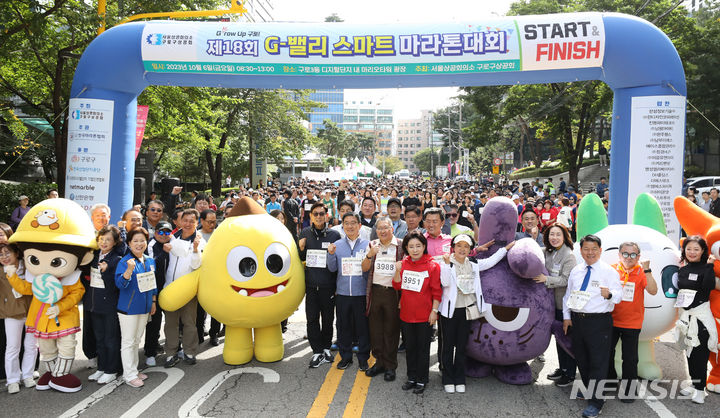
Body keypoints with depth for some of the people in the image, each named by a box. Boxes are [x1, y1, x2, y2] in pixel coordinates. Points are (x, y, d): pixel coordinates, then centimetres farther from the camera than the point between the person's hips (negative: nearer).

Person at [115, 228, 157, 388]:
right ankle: (129, 375, 11)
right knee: (128, 341, 2)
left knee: (137, 340, 17)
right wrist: (129, 269, -40)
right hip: (128, 307, -7)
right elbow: (120, 283, -25)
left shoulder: (150, 261, 7)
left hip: (144, 307, 7)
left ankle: (133, 370, 30)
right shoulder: (124, 261, -14)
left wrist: (153, 301, 16)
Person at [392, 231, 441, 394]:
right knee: (409, 346, 15)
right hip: (406, 313, 4)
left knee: (423, 347, 7)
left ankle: (422, 380, 20)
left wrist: (434, 311, -11)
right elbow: (397, 286, 2)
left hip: (424, 315, -4)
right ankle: (411, 377, 29)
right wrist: (398, 271, -12)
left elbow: (437, 292, -8)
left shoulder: (432, 265, -10)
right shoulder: (404, 264, 3)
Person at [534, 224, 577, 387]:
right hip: (555, 302, 7)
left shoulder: (569, 256, -15)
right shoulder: (547, 253, 7)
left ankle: (570, 374, 13)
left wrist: (546, 279, -26)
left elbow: (566, 280, -19)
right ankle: (562, 368, 32)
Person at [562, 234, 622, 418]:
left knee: (598, 362, -3)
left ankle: (596, 402, 5)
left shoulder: (609, 271, -5)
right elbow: (568, 294, 15)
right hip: (576, 320, 6)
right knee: (581, 359, 18)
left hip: (599, 322, -6)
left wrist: (609, 294, -36)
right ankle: (588, 389, 39)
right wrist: (566, 316, 10)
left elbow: (619, 295, -13)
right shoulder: (575, 271, 10)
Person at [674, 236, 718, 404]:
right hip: (685, 315, 7)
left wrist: (709, 265, -25)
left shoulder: (705, 269, -8)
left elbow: (709, 286, -27)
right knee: (689, 351, 14)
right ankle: (694, 383, 25)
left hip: (700, 316, -6)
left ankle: (700, 389, 3)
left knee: (700, 353, -4)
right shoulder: (682, 270, 10)